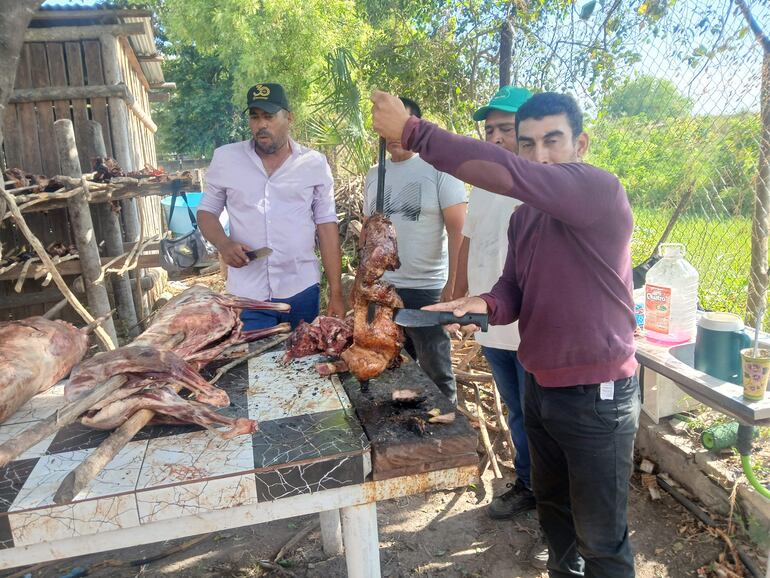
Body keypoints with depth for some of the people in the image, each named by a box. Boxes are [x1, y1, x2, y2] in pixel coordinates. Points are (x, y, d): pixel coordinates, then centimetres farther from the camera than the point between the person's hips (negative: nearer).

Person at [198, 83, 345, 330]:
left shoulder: (315, 163, 0)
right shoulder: (224, 158, 2)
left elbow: (326, 226, 0)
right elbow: (207, 211, 11)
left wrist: (336, 293, -3)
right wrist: (224, 244, -11)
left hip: (302, 291, 0)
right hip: (246, 295, 0)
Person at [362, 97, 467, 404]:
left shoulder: (438, 169, -6)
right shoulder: (374, 175, 10)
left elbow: (458, 230, -11)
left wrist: (453, 284, -17)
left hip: (427, 289, -5)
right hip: (381, 288, 5)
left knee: (436, 372, 7)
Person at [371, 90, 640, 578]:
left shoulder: (600, 190, -20)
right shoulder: (524, 216, 7)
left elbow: (504, 173, -34)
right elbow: (514, 291, 7)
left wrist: (412, 131, -29)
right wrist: (486, 304, -17)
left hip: (597, 396, -8)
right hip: (541, 387, 8)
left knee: (601, 538, 10)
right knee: (553, 510, 26)